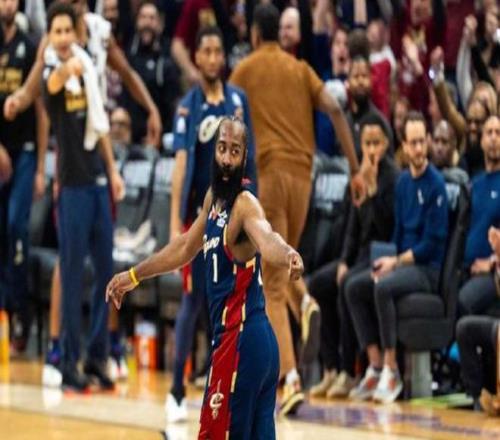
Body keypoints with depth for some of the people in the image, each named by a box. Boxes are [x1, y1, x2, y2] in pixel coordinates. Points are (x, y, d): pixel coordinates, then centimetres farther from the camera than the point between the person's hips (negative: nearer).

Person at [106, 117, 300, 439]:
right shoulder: (214, 198, 12)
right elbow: (186, 247, 27)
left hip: (240, 341, -9)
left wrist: (288, 255, -59)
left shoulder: (245, 204, -16)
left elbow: (266, 238, -37)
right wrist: (134, 276, 35)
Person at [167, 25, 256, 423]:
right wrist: (175, 222, -18)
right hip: (199, 214, -3)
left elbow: (248, 158, 10)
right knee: (194, 299, -2)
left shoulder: (239, 99, 6)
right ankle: (177, 391, 4)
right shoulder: (188, 106, -5)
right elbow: (181, 164, -11)